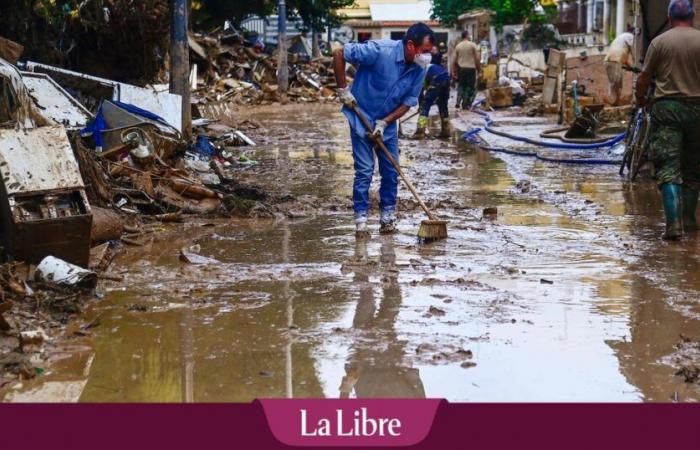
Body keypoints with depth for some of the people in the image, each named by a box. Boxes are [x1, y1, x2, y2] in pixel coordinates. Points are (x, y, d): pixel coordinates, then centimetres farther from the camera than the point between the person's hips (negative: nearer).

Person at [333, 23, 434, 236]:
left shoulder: (419, 69, -11)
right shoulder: (380, 51, -28)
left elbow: (408, 102, -3)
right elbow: (338, 53, -22)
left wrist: (384, 122, -15)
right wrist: (343, 89, -19)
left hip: (388, 121, 5)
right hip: (362, 116, -5)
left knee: (391, 170, 6)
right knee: (364, 170, -5)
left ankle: (388, 215, 18)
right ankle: (361, 218, 3)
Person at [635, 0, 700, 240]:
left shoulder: (659, 42, -2)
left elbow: (644, 78, 2)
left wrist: (640, 98, 20)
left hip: (666, 106, -1)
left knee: (668, 168, -4)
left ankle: (674, 223, -18)